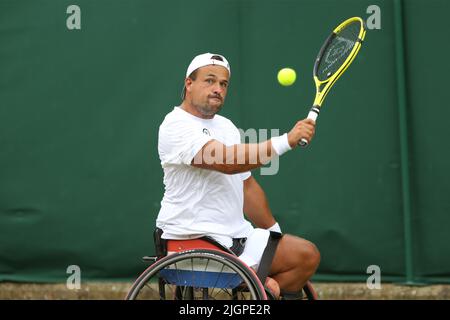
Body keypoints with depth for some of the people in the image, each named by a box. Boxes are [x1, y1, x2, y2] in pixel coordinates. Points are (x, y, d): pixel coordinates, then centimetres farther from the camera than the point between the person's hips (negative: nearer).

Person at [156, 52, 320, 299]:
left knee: (307, 255, -5)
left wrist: (275, 233, 20)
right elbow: (226, 161, -26)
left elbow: (247, 185, 25)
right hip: (192, 239, -9)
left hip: (237, 237, 9)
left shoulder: (226, 126, 20)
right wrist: (287, 141, -31)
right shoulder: (176, 125, -11)